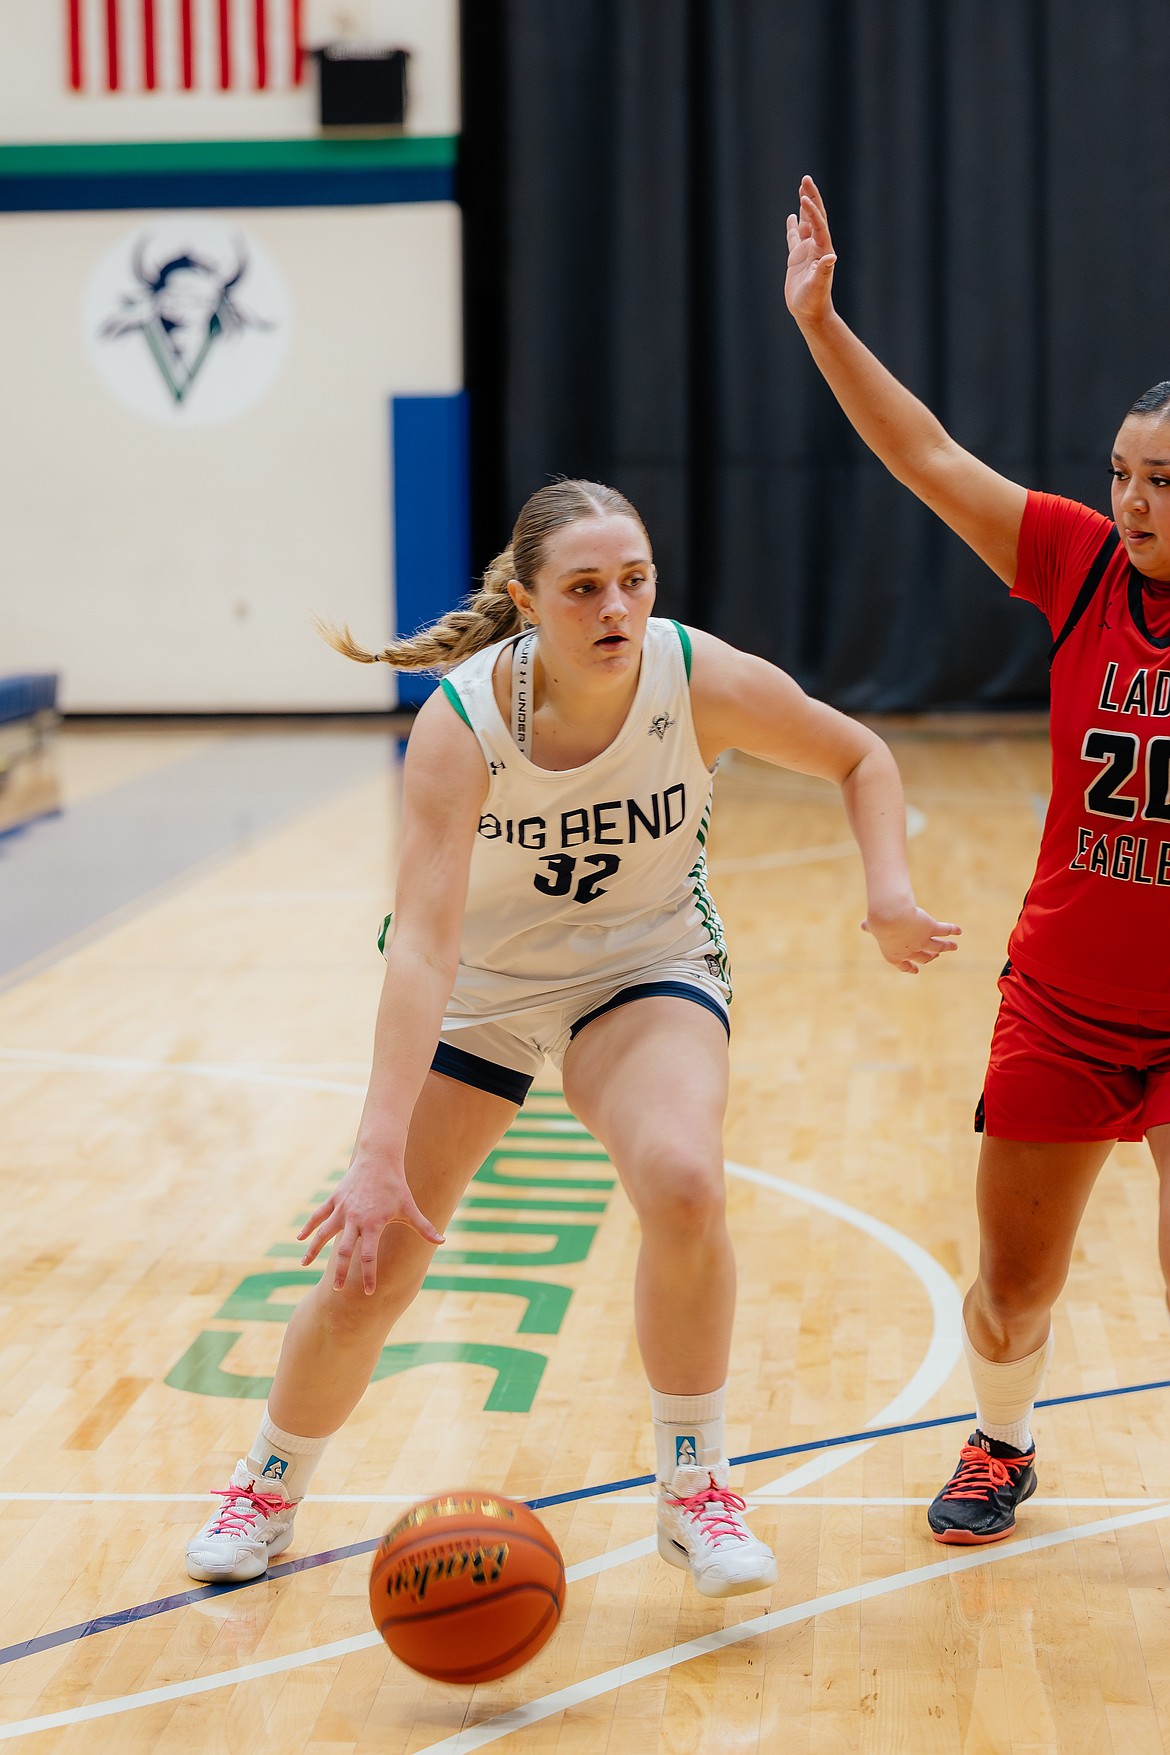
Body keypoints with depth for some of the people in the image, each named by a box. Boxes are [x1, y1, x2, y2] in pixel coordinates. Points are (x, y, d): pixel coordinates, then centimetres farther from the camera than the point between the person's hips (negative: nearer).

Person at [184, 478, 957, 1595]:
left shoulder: (702, 680, -23)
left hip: (647, 963, 0)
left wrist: (890, 894, -21)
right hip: (478, 983, 0)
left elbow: (860, 757, -4)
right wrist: (380, 1153, -45)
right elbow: (422, 944, -37)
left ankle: (694, 1495, -7)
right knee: (368, 1269, 1)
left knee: (683, 1185, -29)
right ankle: (268, 1488, 31)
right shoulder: (461, 724, -29)